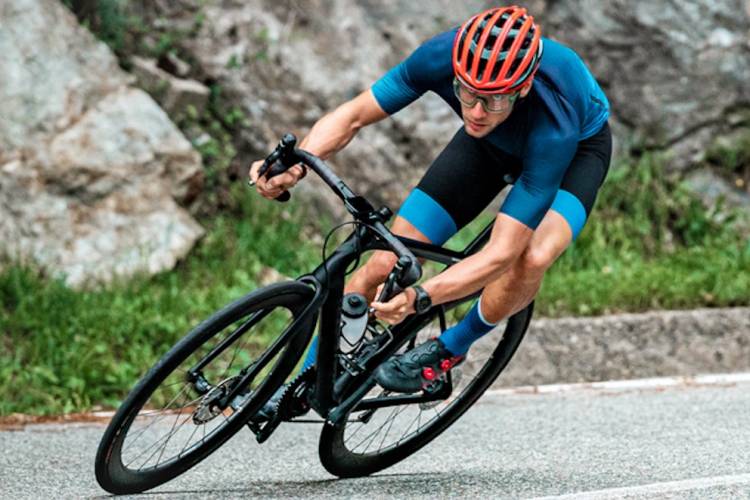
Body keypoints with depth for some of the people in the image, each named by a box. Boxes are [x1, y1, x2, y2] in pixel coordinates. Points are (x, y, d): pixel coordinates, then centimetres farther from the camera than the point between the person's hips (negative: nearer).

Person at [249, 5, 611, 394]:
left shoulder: (553, 128, -44)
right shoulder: (444, 55, -35)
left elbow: (500, 255, -43)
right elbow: (353, 115, -23)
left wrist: (419, 297, -58)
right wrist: (295, 164, -42)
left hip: (577, 147, -3)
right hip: (491, 144, 3)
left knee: (532, 258, -35)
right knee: (386, 264, -8)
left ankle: (450, 349, -6)